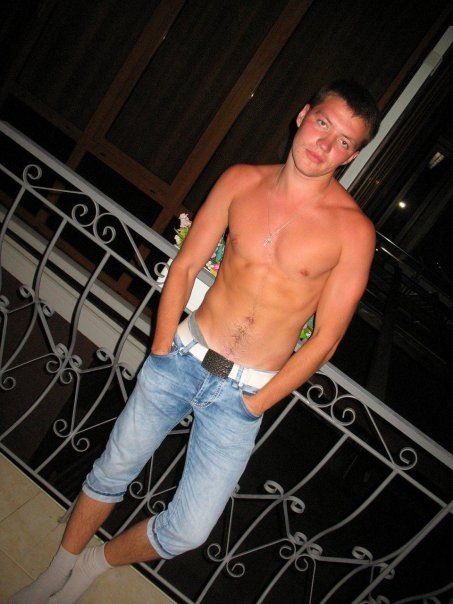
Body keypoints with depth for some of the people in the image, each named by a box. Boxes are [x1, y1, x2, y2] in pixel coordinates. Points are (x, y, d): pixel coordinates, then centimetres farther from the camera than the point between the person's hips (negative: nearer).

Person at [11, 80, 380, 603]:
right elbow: (185, 266, 2)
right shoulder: (241, 181, -3)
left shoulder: (353, 230, -11)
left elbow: (325, 338, -8)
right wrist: (161, 352, -1)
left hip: (244, 391, -2)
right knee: (111, 472, 15)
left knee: (188, 531, 3)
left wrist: (254, 404, -7)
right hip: (183, 355, 2)